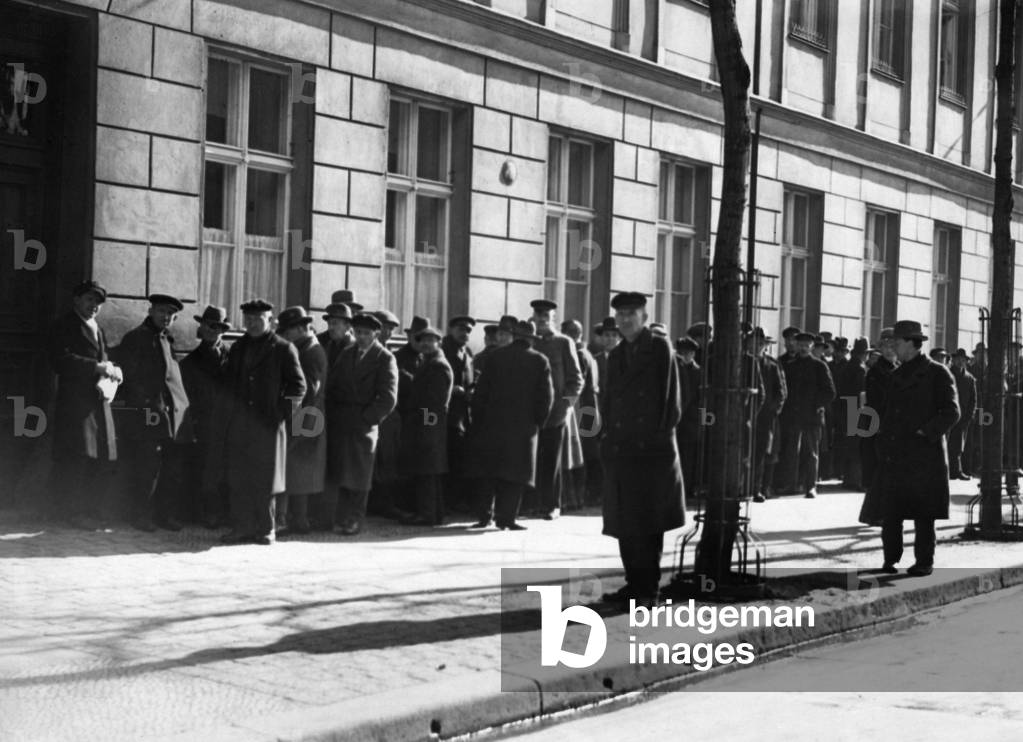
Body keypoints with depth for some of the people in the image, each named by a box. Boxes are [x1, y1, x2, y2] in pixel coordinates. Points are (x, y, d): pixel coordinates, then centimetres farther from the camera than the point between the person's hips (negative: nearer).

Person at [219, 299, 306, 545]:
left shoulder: (283, 349, 0)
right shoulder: (238, 348, 16)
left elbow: (298, 385, -2)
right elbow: (228, 381, 21)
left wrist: (282, 411, -11)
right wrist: (228, 411, 8)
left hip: (267, 423, -4)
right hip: (238, 423, 4)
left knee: (264, 479, 1)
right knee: (237, 479, 3)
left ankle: (265, 529, 11)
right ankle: (241, 528, 9)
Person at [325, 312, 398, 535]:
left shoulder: (385, 359, -3)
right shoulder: (347, 353, 14)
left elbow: (388, 398, -8)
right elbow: (330, 384, 14)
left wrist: (367, 418, -11)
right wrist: (332, 413, 2)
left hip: (363, 424, -4)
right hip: (339, 422, 4)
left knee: (358, 473, -2)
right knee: (340, 472, 3)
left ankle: (355, 520, 6)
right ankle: (343, 518, 10)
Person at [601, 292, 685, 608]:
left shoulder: (660, 348, -2)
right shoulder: (616, 355, 16)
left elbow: (669, 394, -5)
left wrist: (662, 432, -9)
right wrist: (611, 432, 7)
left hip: (653, 449, -6)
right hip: (620, 449, 6)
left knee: (648, 522, -4)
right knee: (626, 523, 8)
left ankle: (648, 590, 1)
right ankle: (635, 585, 16)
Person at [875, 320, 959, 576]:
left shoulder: (937, 373, -2)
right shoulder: (897, 375, 16)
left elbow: (951, 412, -6)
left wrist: (926, 433, -15)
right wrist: (883, 438, 7)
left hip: (924, 453, -6)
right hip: (894, 454, 6)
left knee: (923, 512, -1)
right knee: (890, 510, 4)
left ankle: (925, 561, 6)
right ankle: (890, 559, 11)